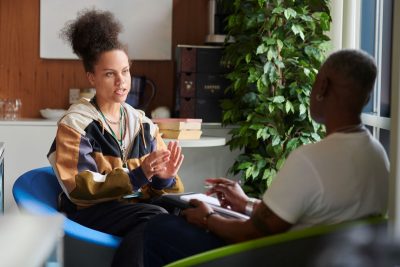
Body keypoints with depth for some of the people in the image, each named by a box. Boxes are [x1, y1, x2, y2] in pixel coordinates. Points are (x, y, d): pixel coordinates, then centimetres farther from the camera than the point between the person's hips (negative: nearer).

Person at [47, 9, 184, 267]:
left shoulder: (143, 123, 13)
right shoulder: (76, 123, -2)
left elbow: (154, 188, 9)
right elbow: (81, 189, -12)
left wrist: (164, 178, -16)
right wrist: (138, 175, -23)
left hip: (138, 204, 4)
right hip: (92, 208, -4)